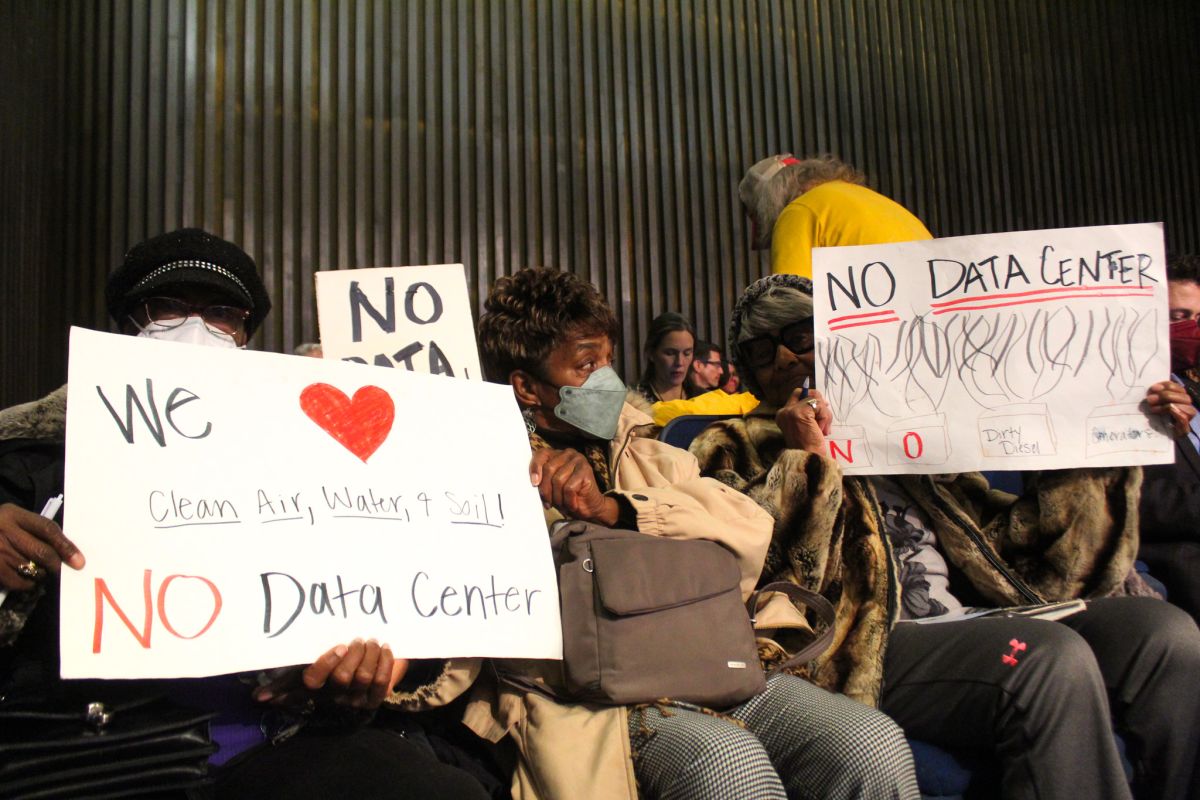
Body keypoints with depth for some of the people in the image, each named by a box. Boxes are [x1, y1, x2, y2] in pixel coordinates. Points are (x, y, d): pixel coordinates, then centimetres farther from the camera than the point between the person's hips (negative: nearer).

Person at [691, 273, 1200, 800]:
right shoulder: (735, 448, 13)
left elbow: (1003, 534, 24)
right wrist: (806, 459, -8)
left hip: (981, 617, 6)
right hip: (873, 643, -6)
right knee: (1051, 658, -30)